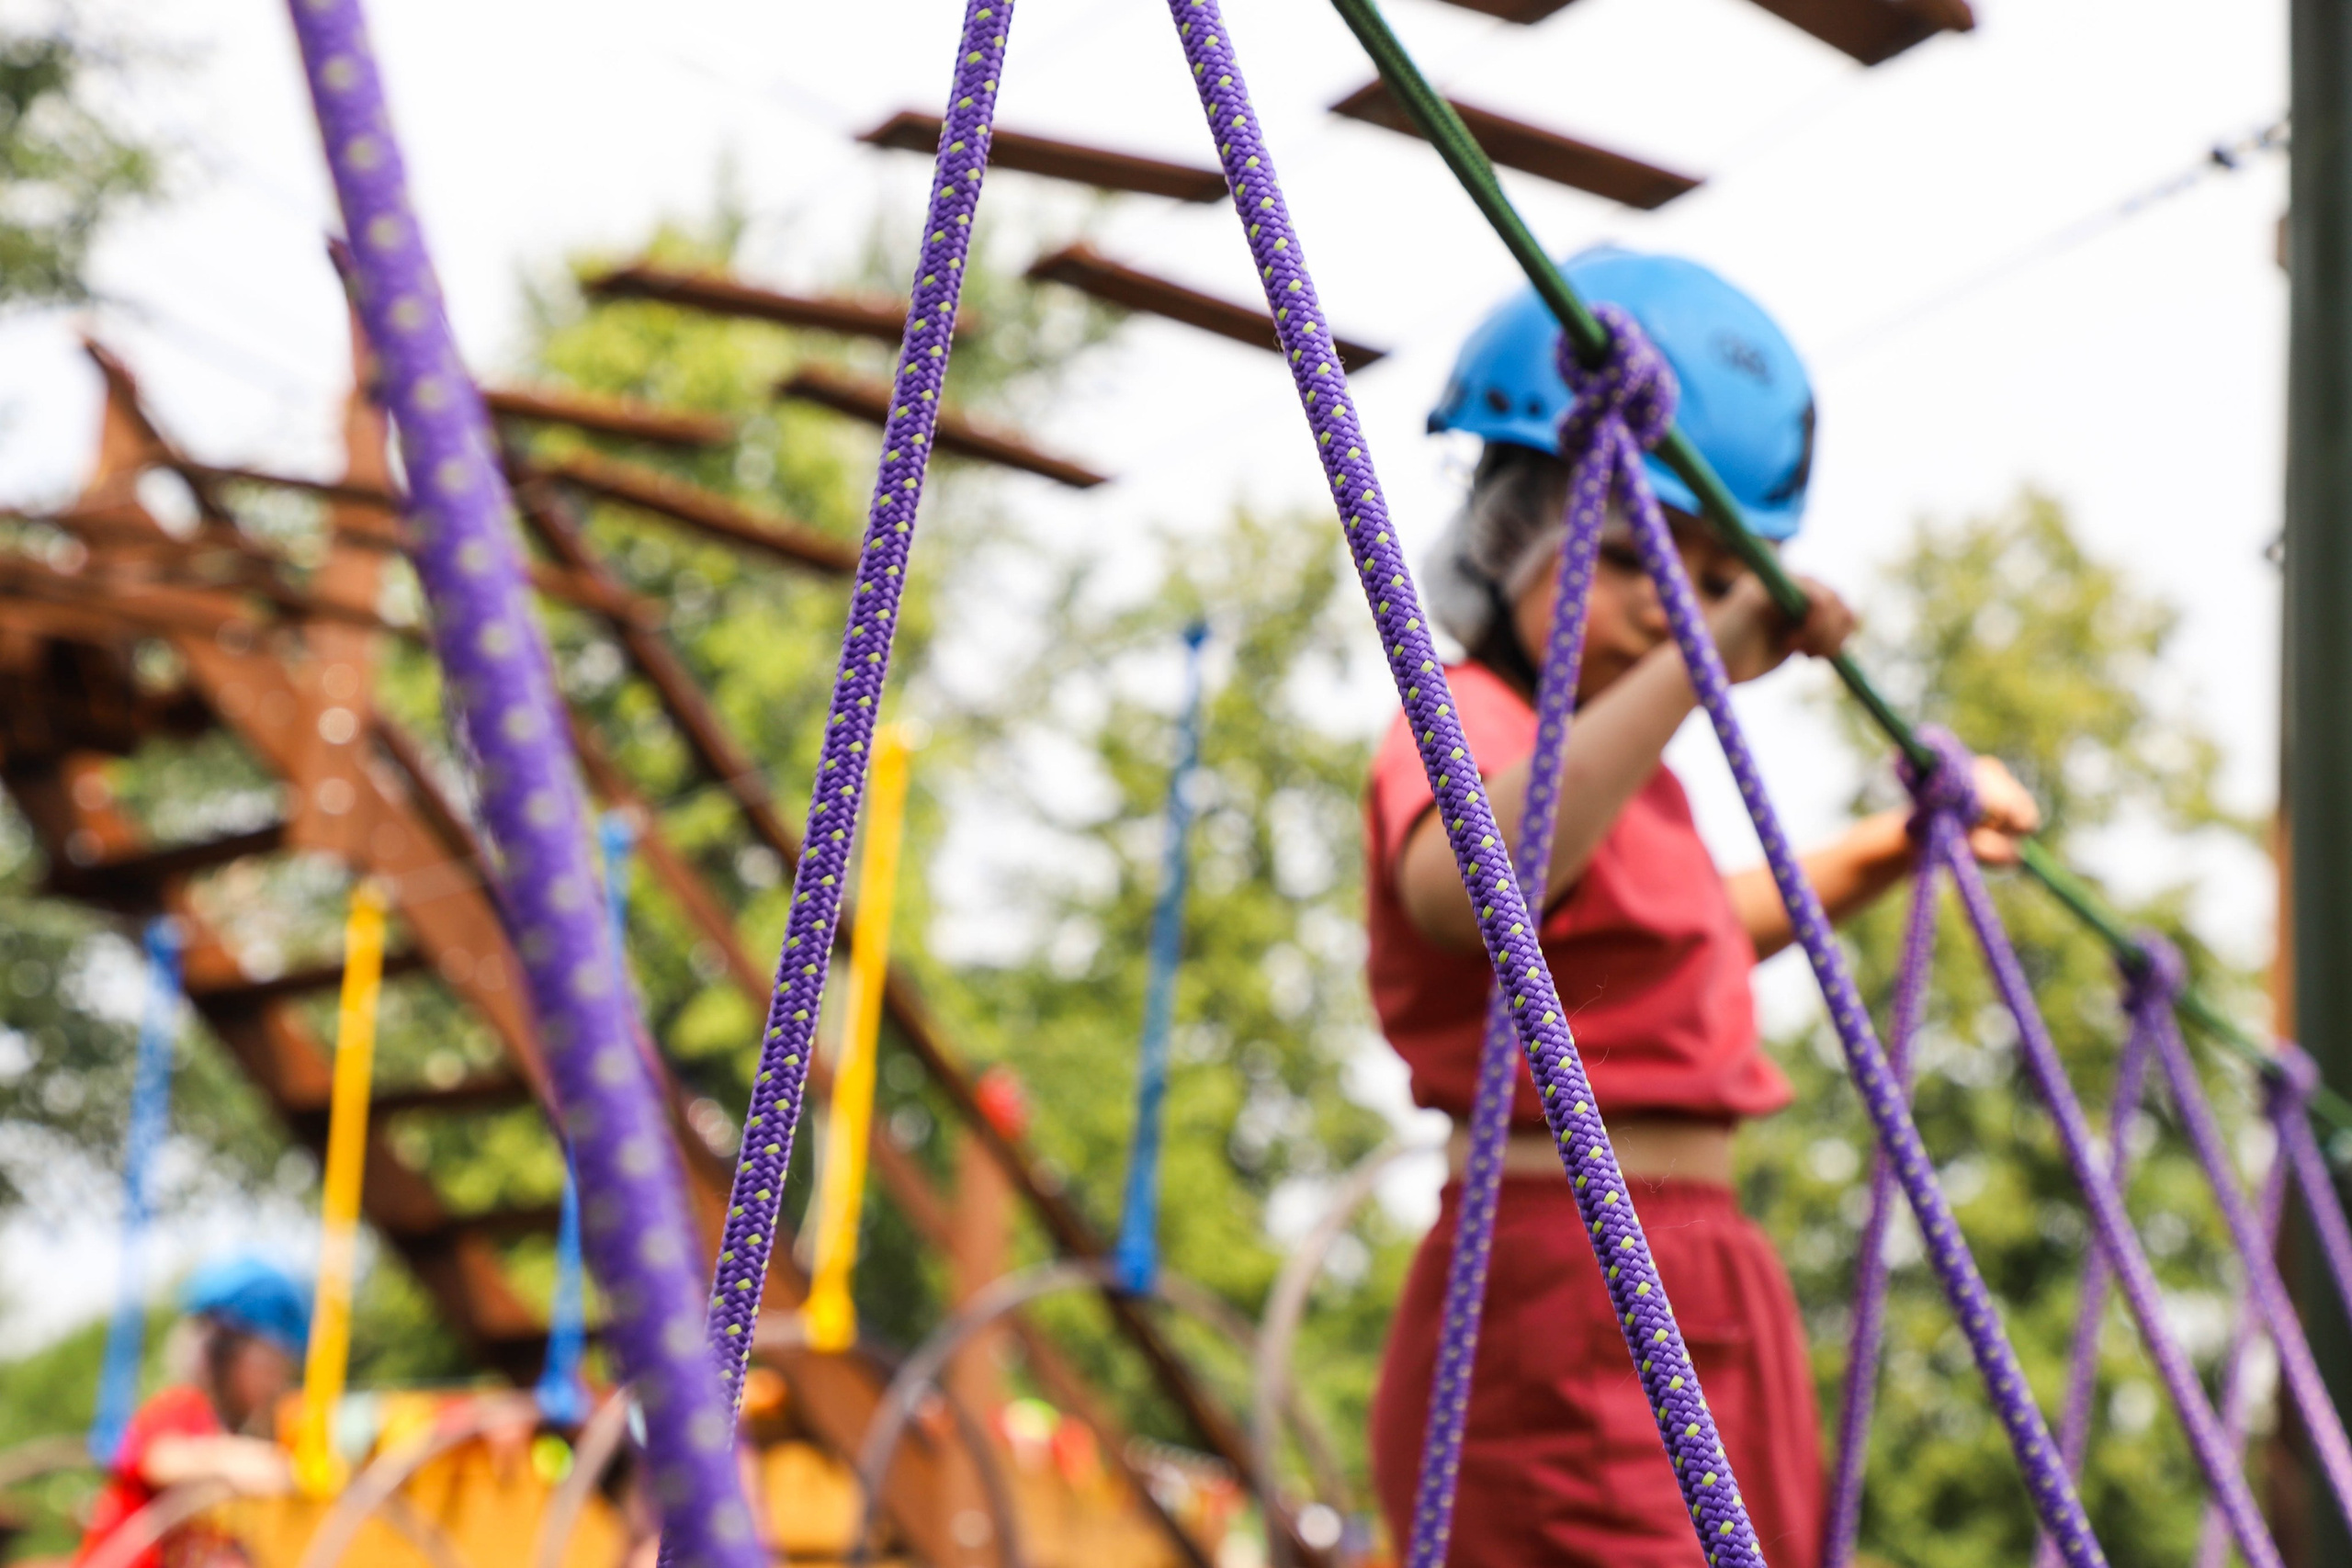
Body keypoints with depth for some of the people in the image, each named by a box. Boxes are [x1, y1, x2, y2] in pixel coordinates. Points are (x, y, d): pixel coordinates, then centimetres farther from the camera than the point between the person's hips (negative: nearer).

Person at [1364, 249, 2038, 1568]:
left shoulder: (1614, 757, 18)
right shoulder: (1468, 721, -12)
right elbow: (1462, 890, -38)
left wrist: (1894, 847, 30)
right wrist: (1693, 667, -36)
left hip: (1691, 1314, 10)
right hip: (1569, 1313, -10)